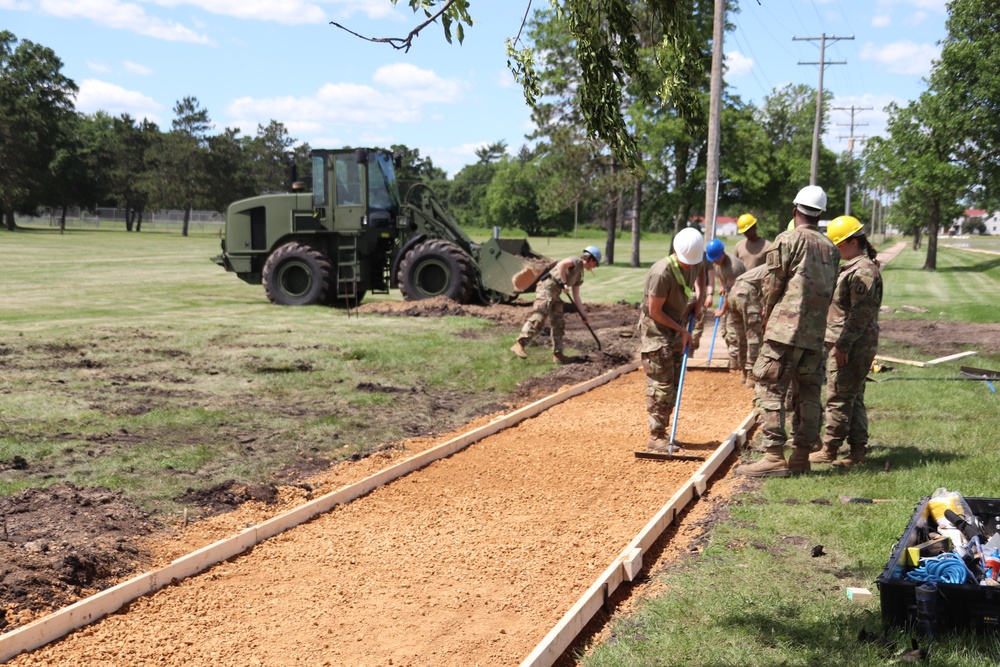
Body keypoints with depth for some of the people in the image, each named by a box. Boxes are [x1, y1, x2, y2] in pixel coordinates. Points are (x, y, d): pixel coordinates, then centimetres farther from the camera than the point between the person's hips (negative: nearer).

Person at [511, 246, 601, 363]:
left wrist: (584, 315, 23)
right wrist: (564, 283, -18)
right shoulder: (576, 261, -2)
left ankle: (558, 354, 12)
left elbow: (576, 298, 26)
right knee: (538, 319, -18)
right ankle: (519, 345, -19)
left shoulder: (579, 275, 25)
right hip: (547, 288, -10)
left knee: (559, 324, 8)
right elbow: (561, 264, -23)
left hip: (555, 294, 10)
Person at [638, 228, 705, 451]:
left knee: (673, 384, 10)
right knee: (661, 384, -9)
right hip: (656, 330, -8)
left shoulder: (694, 263, -5)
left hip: (677, 328, 8)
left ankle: (662, 433, 18)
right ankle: (656, 437, -3)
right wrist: (681, 330, -13)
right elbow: (654, 312, -21)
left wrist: (699, 296, 5)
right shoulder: (662, 273, -28)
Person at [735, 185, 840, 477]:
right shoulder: (831, 248, 13)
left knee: (770, 389, -5)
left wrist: (767, 316, 13)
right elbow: (829, 292, 13)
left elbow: (772, 285, -3)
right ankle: (801, 456, 15)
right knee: (808, 392, 11)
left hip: (786, 329, -7)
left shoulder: (788, 240, -6)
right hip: (816, 333, 7)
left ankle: (774, 457, -9)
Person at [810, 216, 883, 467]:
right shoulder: (852, 267, 18)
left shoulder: (863, 270, -15)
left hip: (852, 345, -11)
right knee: (853, 397, 12)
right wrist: (839, 343, 21)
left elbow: (860, 312, -21)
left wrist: (843, 344, -23)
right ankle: (858, 448, 17)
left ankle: (829, 450, 0)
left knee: (839, 397, -5)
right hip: (846, 343, 11)